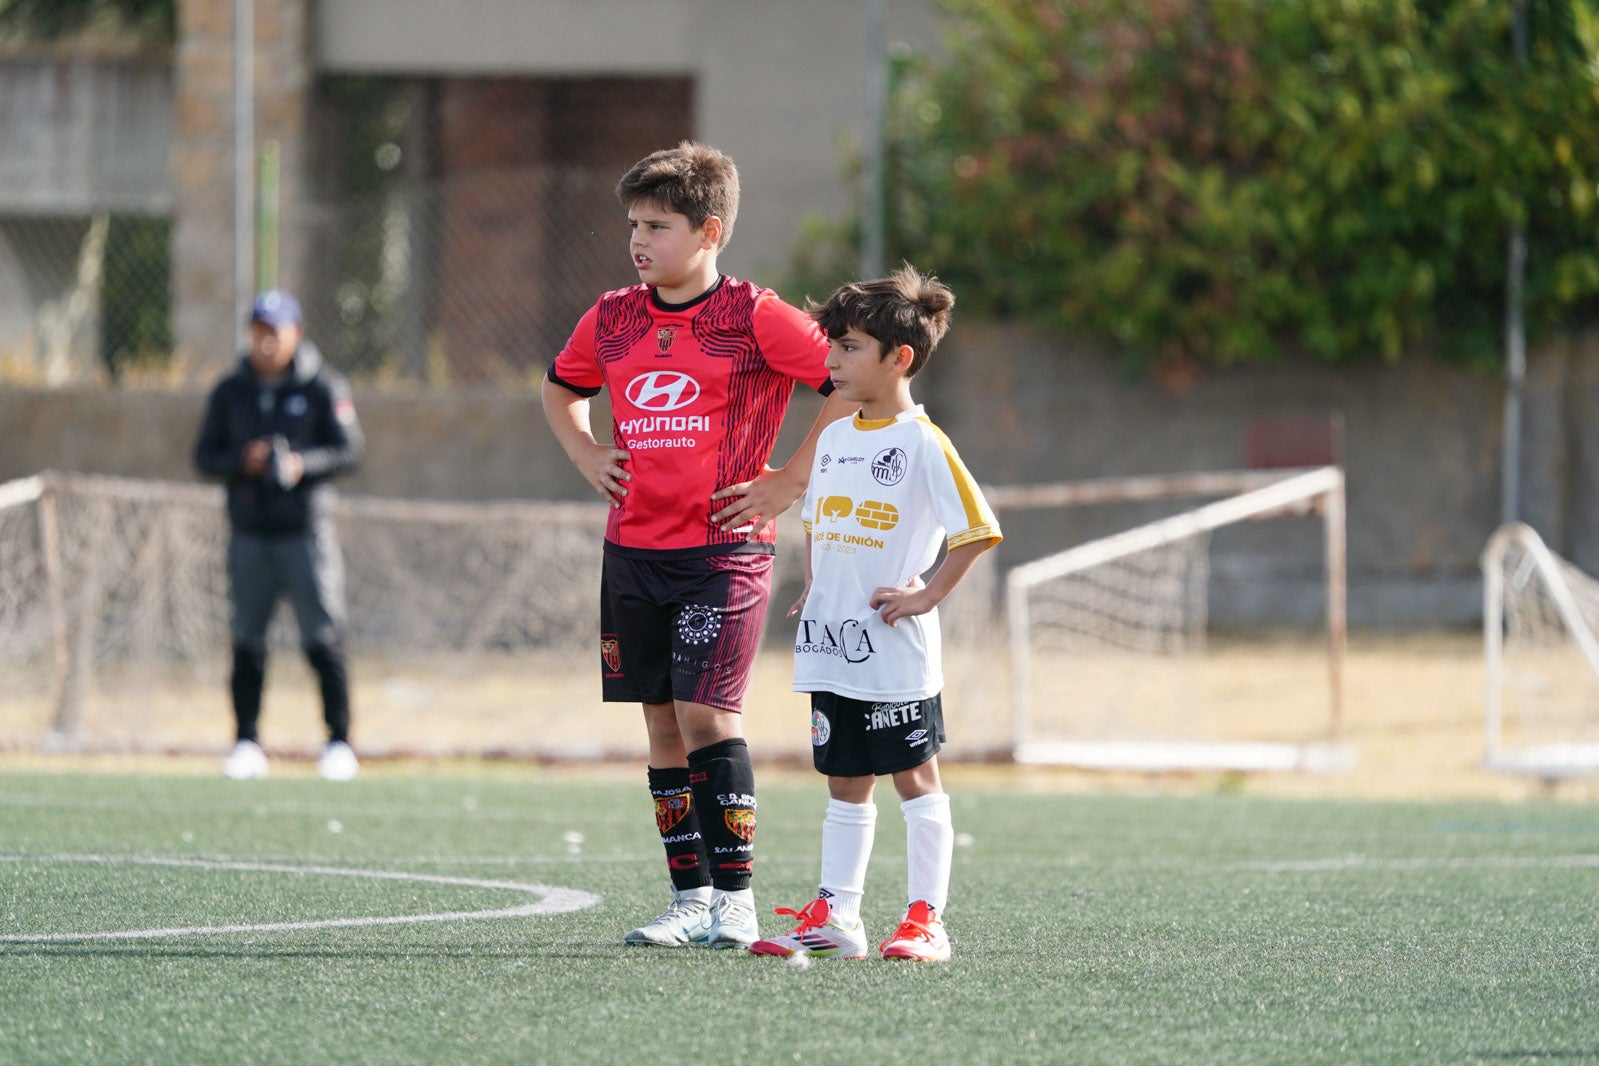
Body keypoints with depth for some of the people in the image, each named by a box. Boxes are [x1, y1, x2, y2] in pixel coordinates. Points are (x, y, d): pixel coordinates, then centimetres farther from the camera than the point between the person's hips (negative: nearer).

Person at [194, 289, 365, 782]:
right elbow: (205, 454, 8)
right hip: (248, 531, 3)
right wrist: (242, 461, -12)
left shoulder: (323, 387, 0)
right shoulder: (230, 391, 9)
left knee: (323, 638, -6)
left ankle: (339, 741, 0)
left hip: (305, 526, -3)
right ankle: (247, 742, 11)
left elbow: (350, 450, -4)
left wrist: (303, 465, -21)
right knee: (246, 640, 4)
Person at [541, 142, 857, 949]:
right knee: (662, 722, 7)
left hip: (721, 550, -6)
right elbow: (560, 388, 30)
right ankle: (690, 899, 12)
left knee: (704, 712, -14)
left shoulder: (753, 318, -8)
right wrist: (587, 458, 13)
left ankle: (735, 901, -10)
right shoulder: (612, 321, 9)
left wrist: (791, 479, -8)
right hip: (633, 547, 6)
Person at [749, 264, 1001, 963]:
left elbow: (977, 530, -13)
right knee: (845, 783, 11)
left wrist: (925, 596, -13)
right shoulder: (834, 439, 12)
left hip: (895, 649, -7)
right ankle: (833, 917, 14)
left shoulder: (922, 443, -11)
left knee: (916, 779, 0)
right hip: (831, 644, 7)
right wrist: (812, 587, 15)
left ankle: (926, 919, 2)